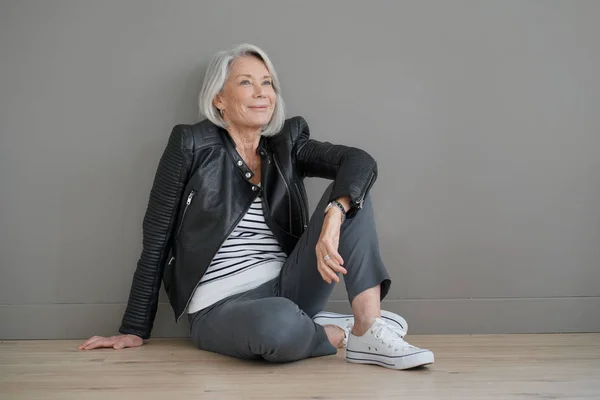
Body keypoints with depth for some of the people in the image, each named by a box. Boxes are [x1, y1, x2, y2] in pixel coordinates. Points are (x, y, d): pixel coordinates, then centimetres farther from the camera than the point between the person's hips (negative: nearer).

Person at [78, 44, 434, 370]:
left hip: (287, 289, 4)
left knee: (349, 191, -13)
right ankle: (348, 333, -8)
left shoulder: (287, 145, 6)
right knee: (278, 323, -41)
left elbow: (361, 162, -11)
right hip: (220, 309, -4)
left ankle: (371, 329, -24)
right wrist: (135, 330, 2)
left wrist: (334, 216, -33)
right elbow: (157, 238, 0)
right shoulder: (192, 145, -2)